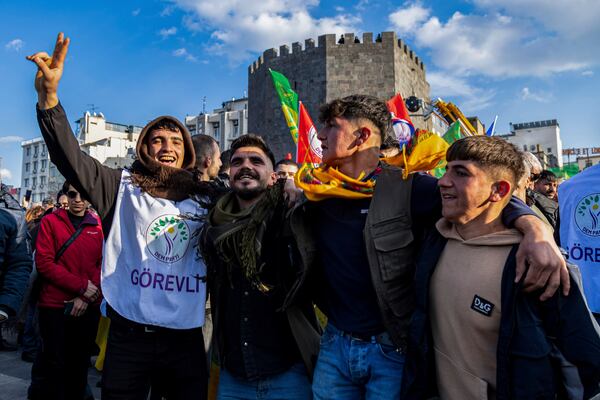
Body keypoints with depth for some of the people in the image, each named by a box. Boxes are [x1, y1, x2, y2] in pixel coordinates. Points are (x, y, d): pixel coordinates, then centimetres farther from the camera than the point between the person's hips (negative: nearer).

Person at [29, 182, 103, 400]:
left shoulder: (99, 226, 4)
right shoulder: (50, 222, -1)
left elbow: (103, 264, 1)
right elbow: (44, 262, -9)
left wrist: (85, 297, -12)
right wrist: (81, 285, -16)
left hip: (89, 307, 2)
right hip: (54, 305, -2)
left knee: (80, 364, 14)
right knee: (53, 364, 6)